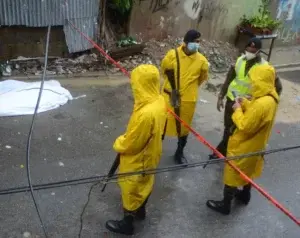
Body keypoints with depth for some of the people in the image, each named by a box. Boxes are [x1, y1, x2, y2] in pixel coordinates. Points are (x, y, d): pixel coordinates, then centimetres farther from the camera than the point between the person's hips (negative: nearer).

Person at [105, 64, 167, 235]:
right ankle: (141, 210, 54)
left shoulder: (146, 114, -40)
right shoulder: (160, 101, -12)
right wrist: (124, 140, 8)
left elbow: (131, 144, -27)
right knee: (144, 184, 29)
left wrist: (118, 144, -6)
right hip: (150, 154, 8)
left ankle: (127, 224, 38)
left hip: (138, 160, -8)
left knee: (131, 190, 15)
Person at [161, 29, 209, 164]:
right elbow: (164, 70, 5)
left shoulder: (202, 61, -10)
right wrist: (173, 84, 9)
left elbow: (203, 78, 9)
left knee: (184, 127, 14)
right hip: (169, 95, -1)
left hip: (188, 99, 1)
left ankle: (179, 153, 34)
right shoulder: (172, 55, -13)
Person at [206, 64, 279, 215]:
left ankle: (225, 205, 24)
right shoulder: (271, 97, -5)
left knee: (232, 173, 8)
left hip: (243, 146, -9)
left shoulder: (262, 103, -36)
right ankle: (245, 195, 49)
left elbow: (244, 126, -29)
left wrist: (237, 110, -17)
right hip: (254, 145, 9)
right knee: (248, 171, 28)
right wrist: (245, 103, -4)